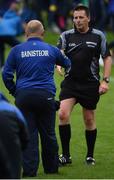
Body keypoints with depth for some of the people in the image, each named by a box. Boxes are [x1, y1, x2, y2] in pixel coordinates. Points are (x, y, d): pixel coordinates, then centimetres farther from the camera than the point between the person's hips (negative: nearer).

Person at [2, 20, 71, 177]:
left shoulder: (17, 50, 5)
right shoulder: (51, 50, 7)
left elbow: (6, 74, 3)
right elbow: (68, 64, 25)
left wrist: (14, 92, 13)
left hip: (23, 95, 0)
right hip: (46, 96, 0)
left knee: (28, 134, 1)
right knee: (48, 134, 10)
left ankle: (29, 171, -3)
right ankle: (51, 168, 21)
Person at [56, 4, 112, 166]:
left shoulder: (98, 36, 1)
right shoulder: (66, 36, 3)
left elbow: (107, 58, 5)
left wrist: (105, 81, -3)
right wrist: (58, 64, -27)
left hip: (91, 84, -1)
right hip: (70, 82, 1)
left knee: (89, 120, 7)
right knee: (63, 114, -15)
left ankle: (90, 156, 22)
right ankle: (66, 155, -8)